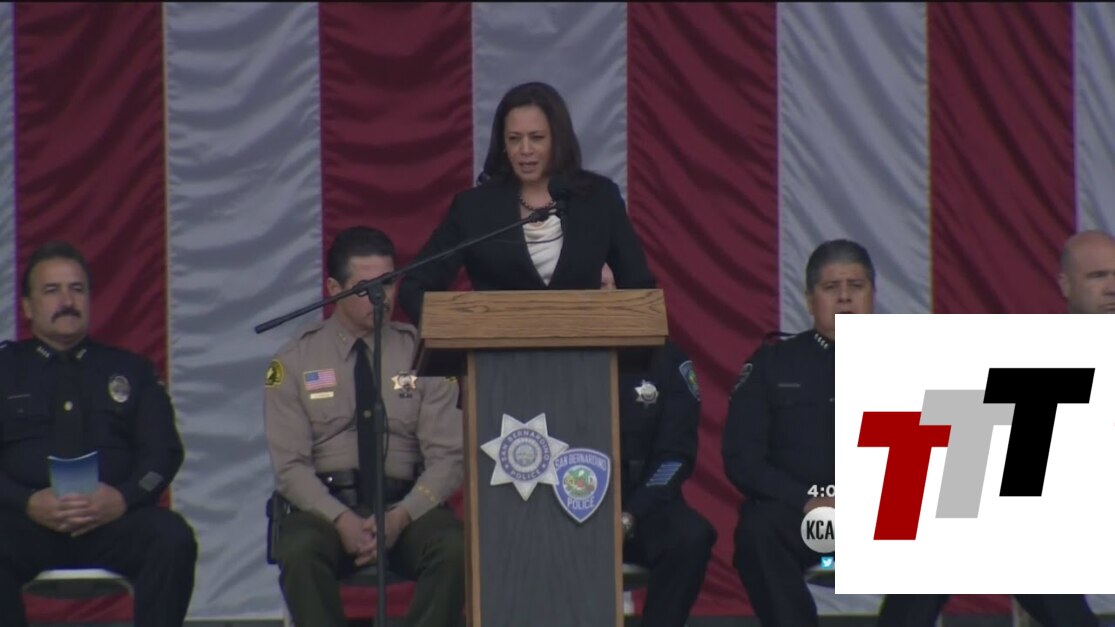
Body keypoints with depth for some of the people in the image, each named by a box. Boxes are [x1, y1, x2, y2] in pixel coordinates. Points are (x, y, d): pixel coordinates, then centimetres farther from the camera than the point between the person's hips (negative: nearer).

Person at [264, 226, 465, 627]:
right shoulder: (295, 360, 4)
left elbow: (448, 457, 1)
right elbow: (290, 465, -2)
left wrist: (401, 517, -16)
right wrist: (340, 520, -19)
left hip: (405, 507, 1)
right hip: (324, 505, -1)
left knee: (455, 549, -32)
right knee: (300, 550, -35)